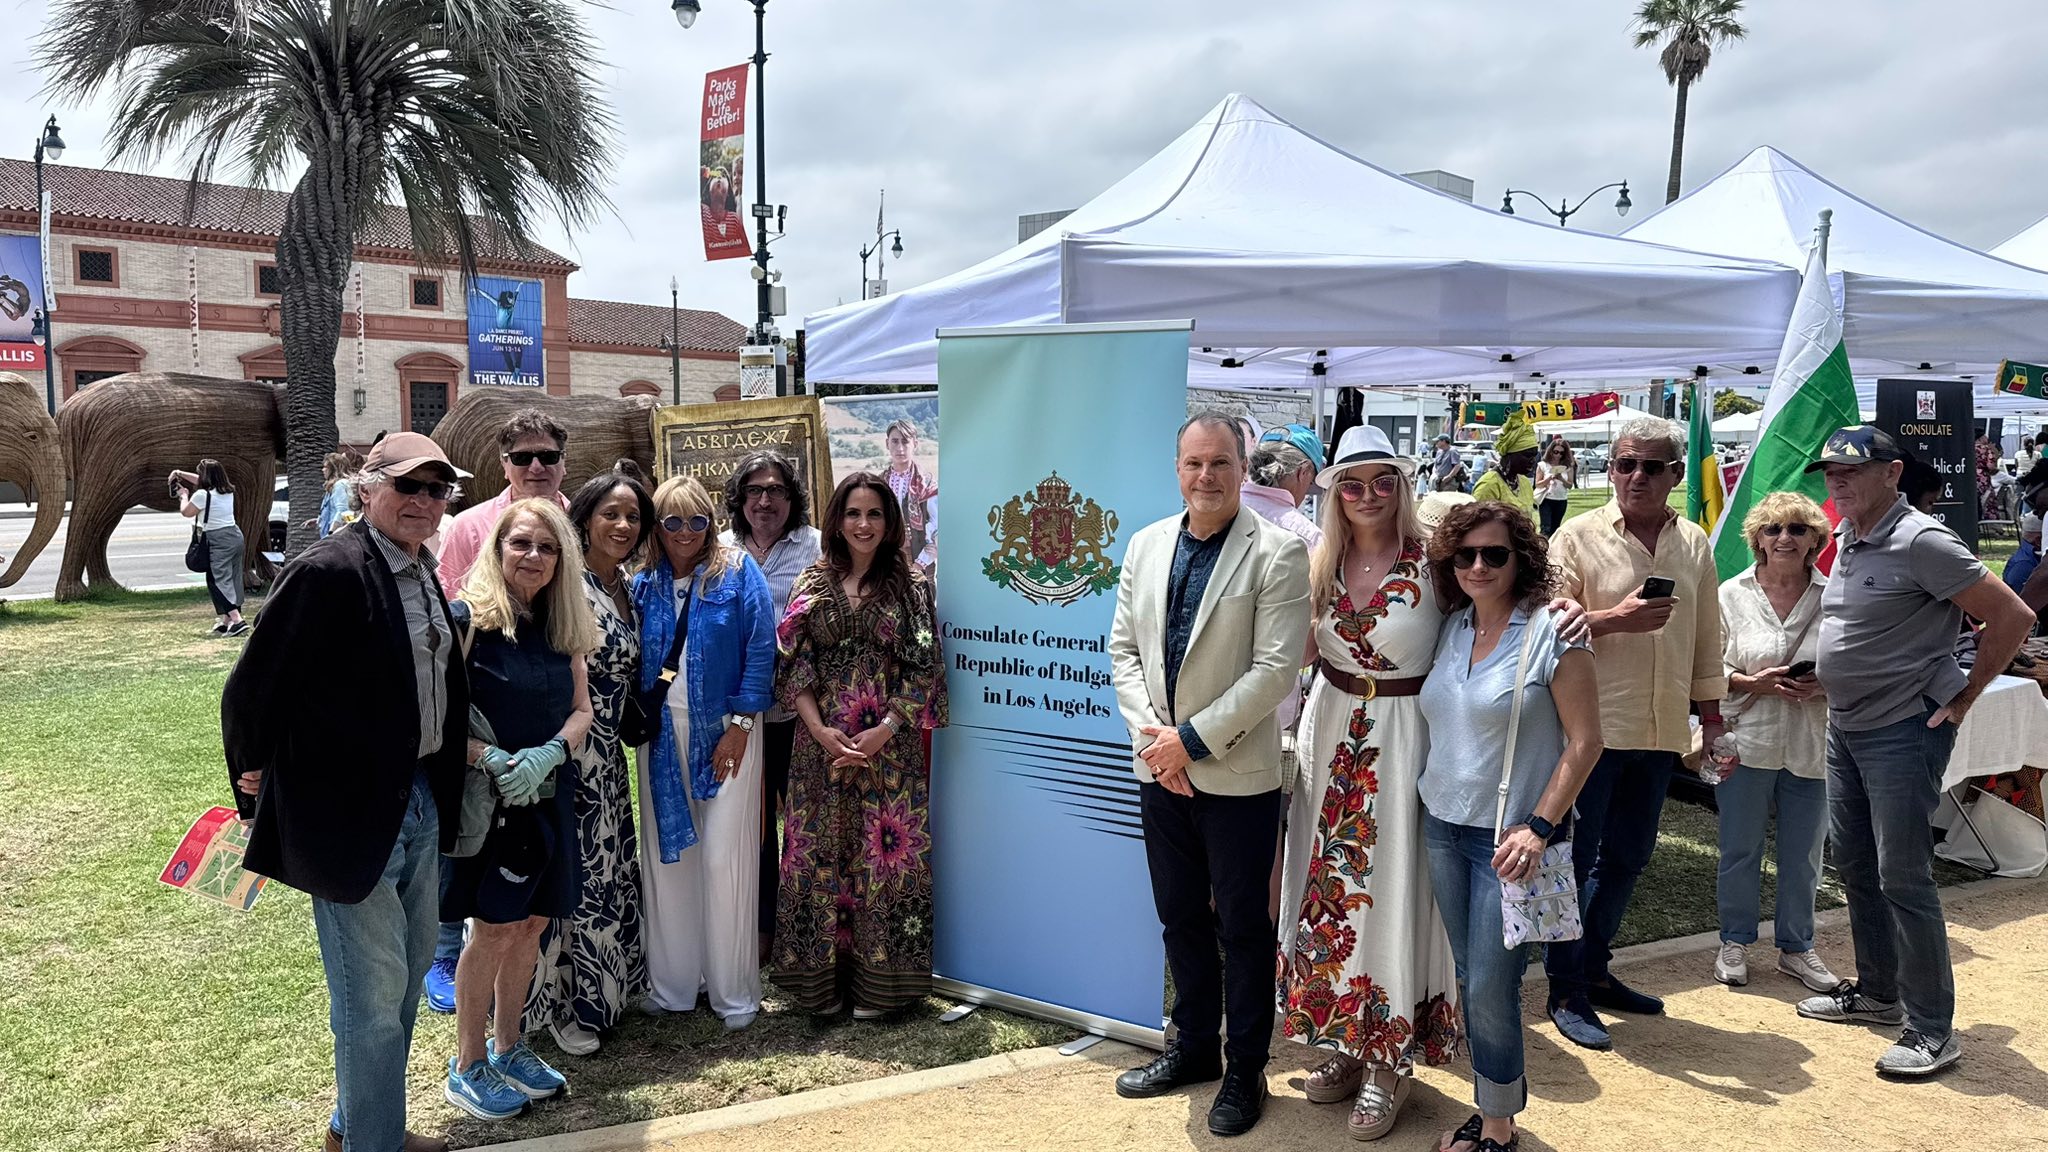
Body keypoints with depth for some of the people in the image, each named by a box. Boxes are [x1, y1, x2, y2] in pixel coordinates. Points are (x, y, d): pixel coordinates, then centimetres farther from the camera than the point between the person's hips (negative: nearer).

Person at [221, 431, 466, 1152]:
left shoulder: (423, 575, 7)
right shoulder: (328, 572, -19)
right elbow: (252, 688, -16)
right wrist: (259, 776, -4)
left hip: (419, 803, 9)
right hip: (350, 813, -9)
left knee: (412, 965, 22)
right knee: (374, 992, 2)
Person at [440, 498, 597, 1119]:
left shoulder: (563, 626, 7)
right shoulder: (469, 619, -12)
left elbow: (580, 711, 7)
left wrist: (547, 754, -11)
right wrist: (488, 758, -26)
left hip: (549, 795, 6)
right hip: (487, 797, -6)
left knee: (531, 923, 13)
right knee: (495, 928, 0)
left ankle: (510, 1048, 30)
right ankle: (468, 1066, 18)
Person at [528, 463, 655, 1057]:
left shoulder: (626, 585, 9)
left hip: (609, 751, 8)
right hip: (570, 748, -8)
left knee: (611, 867, 16)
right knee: (577, 872, 1)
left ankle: (606, 986, 32)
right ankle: (566, 1005, 16)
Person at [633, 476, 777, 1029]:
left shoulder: (738, 572, -3)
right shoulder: (645, 584, 9)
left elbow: (761, 649, -7)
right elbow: (632, 661, 12)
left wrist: (740, 724, -12)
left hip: (723, 729, -4)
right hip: (661, 731, 4)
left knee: (724, 856, -3)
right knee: (666, 854, 8)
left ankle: (734, 993, 9)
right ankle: (672, 983, 21)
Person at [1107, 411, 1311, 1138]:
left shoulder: (1278, 552, -11)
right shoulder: (1146, 545, 5)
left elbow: (1276, 669, -16)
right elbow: (1123, 648, 8)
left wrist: (1191, 739, -16)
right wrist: (1150, 733, -6)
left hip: (1237, 774, -5)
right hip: (1160, 769, 5)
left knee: (1242, 928, 9)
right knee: (1180, 917, 18)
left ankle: (1245, 1071, 26)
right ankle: (1193, 1047, 36)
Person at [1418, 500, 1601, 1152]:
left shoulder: (1552, 634, -11)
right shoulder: (1448, 628, 6)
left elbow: (1584, 742, -11)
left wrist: (1538, 828, -17)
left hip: (1509, 838, -5)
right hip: (1443, 828, 6)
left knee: (1490, 991, -1)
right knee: (1470, 981, 14)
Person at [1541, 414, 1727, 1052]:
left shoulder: (1695, 544, 10)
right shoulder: (1578, 535, -6)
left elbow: (1706, 637, 16)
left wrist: (1711, 717, 16)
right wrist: (1615, 620, -23)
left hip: (1660, 731, 6)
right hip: (1593, 725, -6)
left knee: (1627, 858, 16)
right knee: (1574, 859, 2)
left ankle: (1593, 969, 31)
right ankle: (1565, 991, 12)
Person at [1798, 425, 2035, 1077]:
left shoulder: (1919, 541, -17)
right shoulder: (1846, 539, 9)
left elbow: (2012, 617, -17)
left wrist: (1963, 698, -12)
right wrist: (1831, 676, 13)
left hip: (1904, 731, -9)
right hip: (1846, 726, 9)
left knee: (1902, 878, -6)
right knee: (1855, 867, 16)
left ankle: (1931, 1031, 5)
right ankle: (1877, 993, 32)